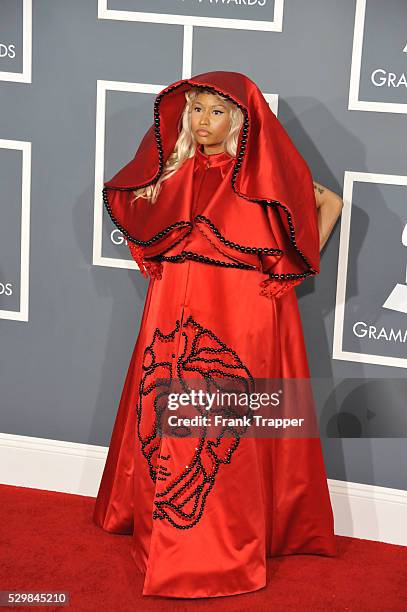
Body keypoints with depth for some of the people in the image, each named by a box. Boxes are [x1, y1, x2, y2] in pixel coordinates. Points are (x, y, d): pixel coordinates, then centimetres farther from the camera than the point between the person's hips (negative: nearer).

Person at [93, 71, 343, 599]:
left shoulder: (264, 173, -4)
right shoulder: (176, 170, 7)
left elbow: (330, 201, 6)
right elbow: (129, 197, 25)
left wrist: (301, 264, 2)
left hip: (243, 317, -4)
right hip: (177, 312, 4)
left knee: (230, 427, -3)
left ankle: (233, 540, 8)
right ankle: (166, 529, 21)